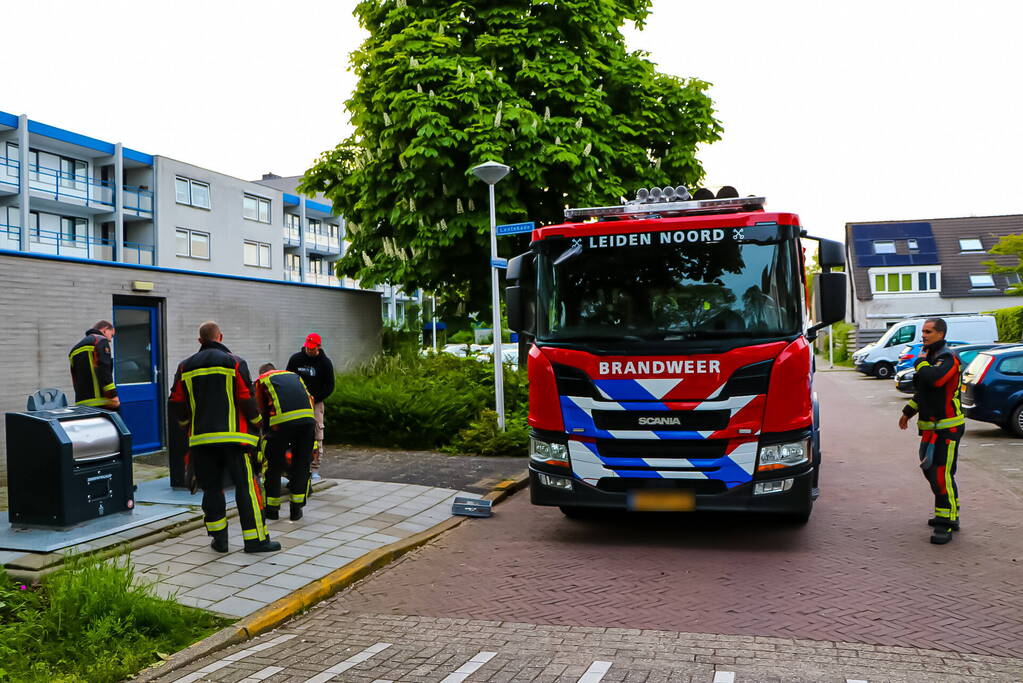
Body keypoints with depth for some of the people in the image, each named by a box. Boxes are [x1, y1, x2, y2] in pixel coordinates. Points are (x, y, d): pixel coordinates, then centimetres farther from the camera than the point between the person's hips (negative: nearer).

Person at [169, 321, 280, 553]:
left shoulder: (186, 367, 9)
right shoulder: (234, 362, -3)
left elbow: (177, 401, 9)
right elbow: (246, 398, -6)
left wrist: (187, 424, 26)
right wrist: (256, 421, 11)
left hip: (201, 438, 4)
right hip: (233, 436, -4)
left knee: (211, 487, 12)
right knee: (246, 486, -1)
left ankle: (219, 538, 14)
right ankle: (256, 539, 0)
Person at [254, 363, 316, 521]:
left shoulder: (261, 381, 25)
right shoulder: (294, 376, 34)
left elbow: (262, 410, 23)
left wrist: (266, 433, 36)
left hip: (283, 421, -3)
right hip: (308, 419, 3)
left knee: (274, 465, 12)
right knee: (301, 465, 15)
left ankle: (271, 509, 20)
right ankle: (296, 510, 19)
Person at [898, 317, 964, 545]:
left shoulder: (948, 358, -13)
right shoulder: (930, 356, 17)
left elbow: (934, 379, -34)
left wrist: (921, 362, -15)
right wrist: (908, 412, 28)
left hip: (947, 427, -10)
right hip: (931, 427, 10)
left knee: (942, 474, -13)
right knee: (931, 470, 16)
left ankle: (946, 524, -10)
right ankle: (949, 515, 30)